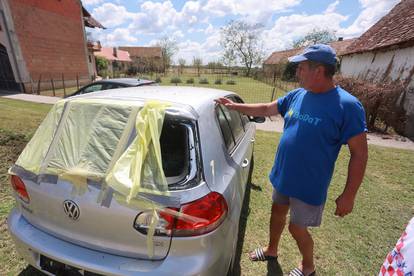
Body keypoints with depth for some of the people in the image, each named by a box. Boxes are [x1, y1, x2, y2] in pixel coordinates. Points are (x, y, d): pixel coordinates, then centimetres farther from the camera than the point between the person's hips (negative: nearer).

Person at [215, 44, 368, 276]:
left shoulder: (347, 105, -18)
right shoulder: (297, 95, -1)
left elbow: (360, 153, -15)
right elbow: (266, 109, 9)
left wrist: (349, 195, -13)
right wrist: (234, 106, 10)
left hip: (309, 185, -5)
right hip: (283, 175, 6)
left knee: (297, 228, 11)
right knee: (277, 213, 22)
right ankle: (272, 250, 50)